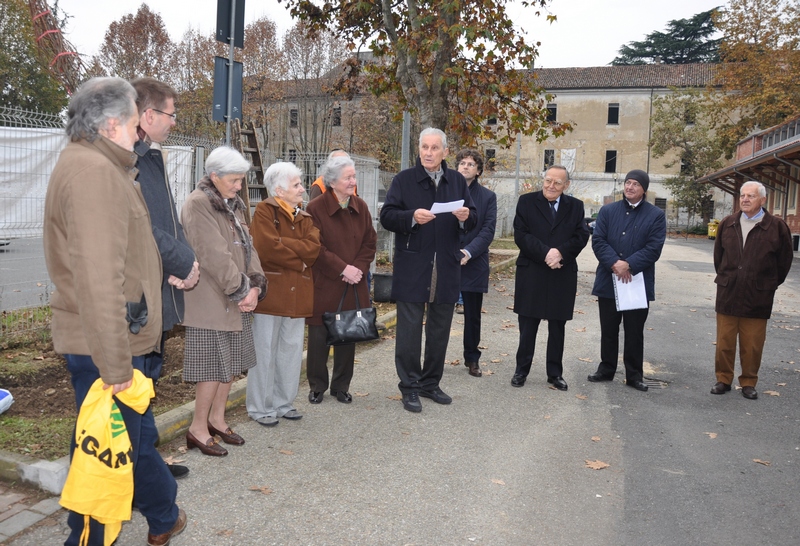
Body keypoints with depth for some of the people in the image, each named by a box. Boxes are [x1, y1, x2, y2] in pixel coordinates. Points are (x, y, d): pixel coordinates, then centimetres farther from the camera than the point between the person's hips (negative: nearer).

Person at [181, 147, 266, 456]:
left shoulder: (233, 205, 14)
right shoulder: (198, 204, -13)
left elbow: (247, 246, 9)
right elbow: (214, 256, -20)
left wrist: (255, 286, -5)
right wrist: (241, 290, -17)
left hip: (238, 300, 8)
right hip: (211, 301, -8)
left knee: (231, 362, 14)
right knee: (215, 365, -2)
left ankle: (217, 418, 29)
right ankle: (198, 428, 12)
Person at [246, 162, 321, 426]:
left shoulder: (305, 217, 14)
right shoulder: (264, 211, -5)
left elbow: (313, 248, -3)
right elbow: (269, 248, -19)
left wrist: (284, 245, -14)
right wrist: (299, 260, -10)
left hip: (298, 293, 6)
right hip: (271, 292, -6)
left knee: (292, 350, 12)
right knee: (266, 352, 3)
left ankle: (284, 402, 26)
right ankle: (260, 408, 14)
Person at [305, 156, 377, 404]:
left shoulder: (360, 207, 6)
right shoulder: (315, 208, -9)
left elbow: (370, 242, 7)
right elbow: (316, 248, -13)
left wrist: (359, 268, -8)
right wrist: (342, 269, -16)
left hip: (354, 285, 4)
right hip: (324, 285, -4)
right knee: (319, 337, 5)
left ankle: (341, 386, 25)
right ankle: (317, 386, 22)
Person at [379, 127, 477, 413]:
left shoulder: (458, 181, 10)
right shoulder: (404, 179, 0)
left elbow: (473, 219, 10)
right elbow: (386, 216, -6)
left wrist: (466, 217, -13)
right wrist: (412, 216, -23)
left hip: (446, 268, 4)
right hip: (412, 268, -4)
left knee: (440, 330, 12)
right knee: (409, 329, 2)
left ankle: (430, 383, 27)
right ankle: (410, 387, 13)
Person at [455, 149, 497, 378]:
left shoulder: (488, 196, 5)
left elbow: (488, 230, -4)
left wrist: (468, 252, -17)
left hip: (474, 264, 1)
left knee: (473, 315, 10)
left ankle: (472, 358, 24)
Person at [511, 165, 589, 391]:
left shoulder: (575, 206, 8)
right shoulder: (526, 202, 1)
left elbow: (581, 237, -1)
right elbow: (521, 235, -8)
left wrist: (560, 252, -18)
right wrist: (545, 254, -18)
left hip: (563, 276, 2)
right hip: (531, 274, -2)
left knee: (557, 327, 11)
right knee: (527, 325, 5)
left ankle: (555, 373, 22)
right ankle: (521, 370, 19)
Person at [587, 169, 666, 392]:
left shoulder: (656, 215, 0)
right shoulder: (608, 211, 7)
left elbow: (654, 248, -9)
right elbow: (598, 241, -3)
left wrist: (628, 265, -19)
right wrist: (614, 263, -18)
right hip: (608, 281, 2)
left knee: (634, 332, 8)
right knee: (608, 330, 12)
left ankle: (634, 375, 19)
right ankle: (606, 369, 26)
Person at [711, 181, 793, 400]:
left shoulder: (777, 226, -4)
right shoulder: (727, 224, 5)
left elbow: (785, 259, 4)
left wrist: (770, 284, 7)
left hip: (757, 297, -2)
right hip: (728, 294, 2)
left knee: (752, 344, 6)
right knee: (724, 341, 7)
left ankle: (749, 383, 20)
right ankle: (723, 379, 19)